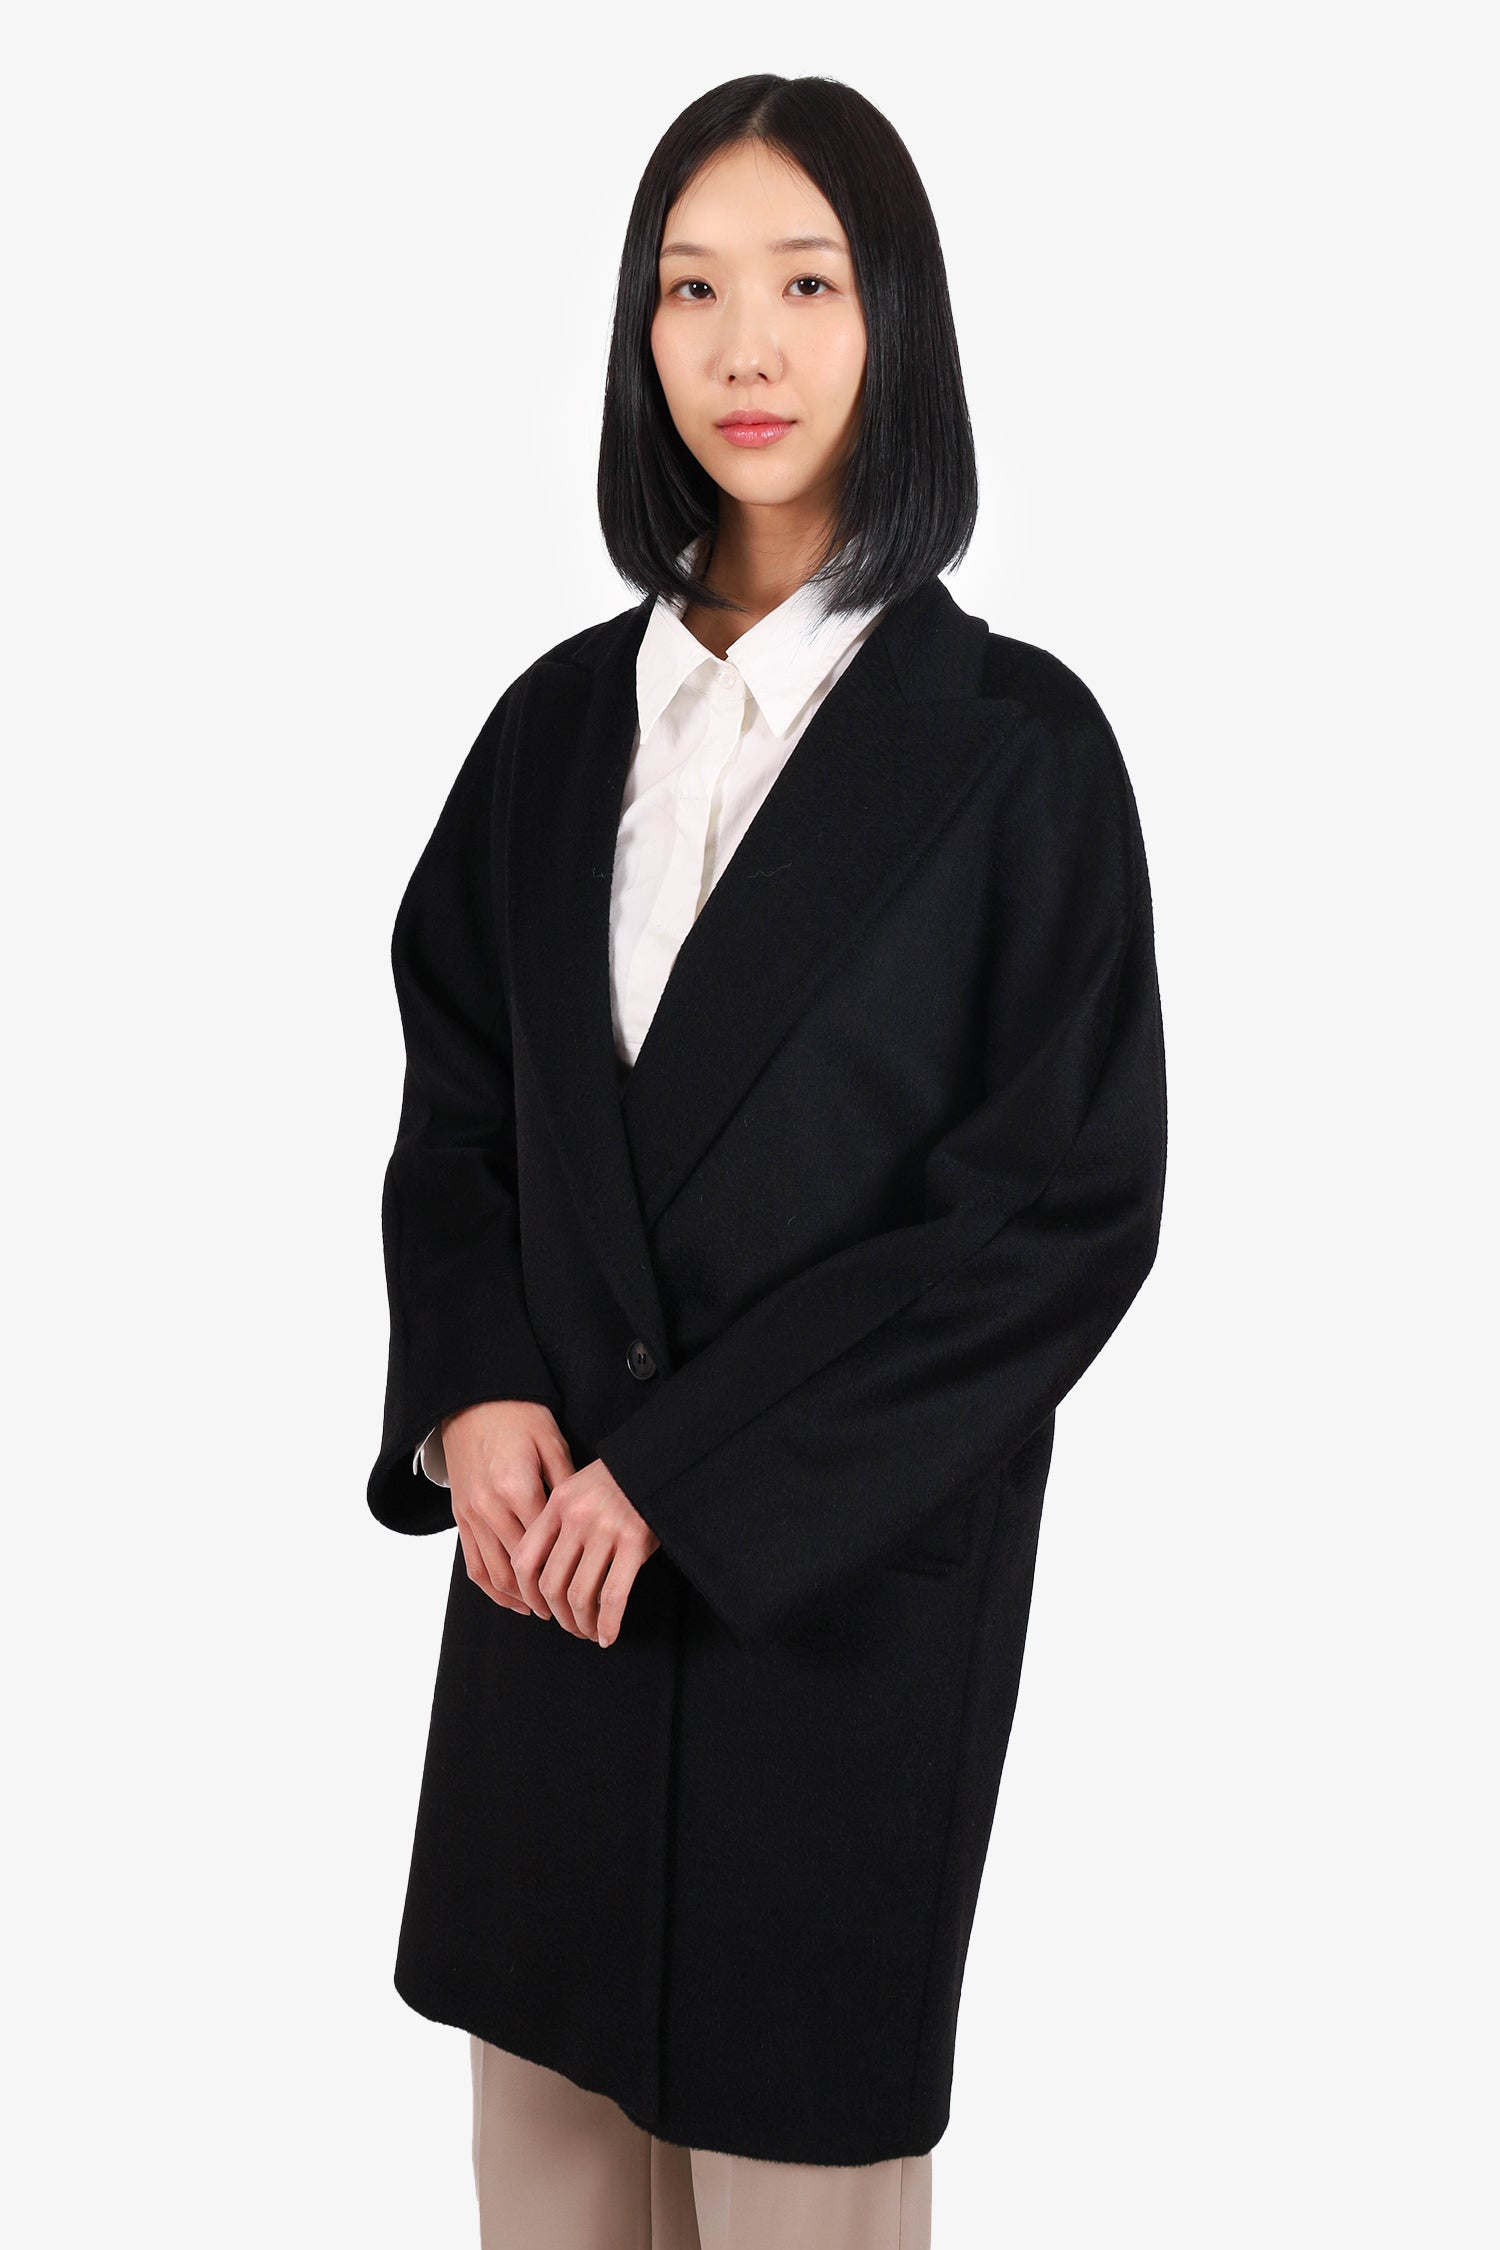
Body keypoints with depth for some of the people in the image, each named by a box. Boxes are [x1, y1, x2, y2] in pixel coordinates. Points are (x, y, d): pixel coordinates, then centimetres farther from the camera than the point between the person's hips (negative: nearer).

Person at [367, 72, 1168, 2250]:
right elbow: (453, 1091, 12)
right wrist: (472, 1390, -7)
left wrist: (693, 1472, -14)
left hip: (843, 1573, -4)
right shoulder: (566, 717, 7)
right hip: (552, 1547, 4)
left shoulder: (1012, 741, -6)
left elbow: (1072, 1192, -11)